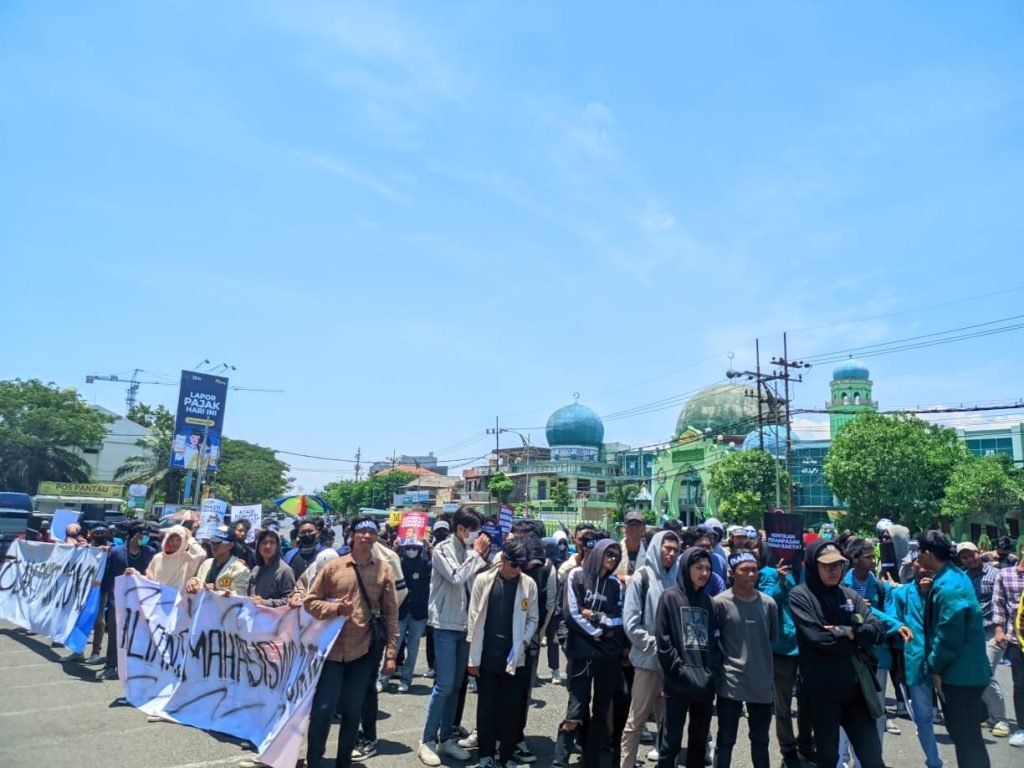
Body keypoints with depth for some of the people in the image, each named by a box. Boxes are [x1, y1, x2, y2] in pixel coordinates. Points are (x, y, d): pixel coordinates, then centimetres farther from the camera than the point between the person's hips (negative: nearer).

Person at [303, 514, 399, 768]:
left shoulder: (384, 569, 0)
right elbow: (310, 602, 2)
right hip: (333, 649, -1)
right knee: (322, 709, 0)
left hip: (364, 651, 1)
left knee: (352, 711, 12)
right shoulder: (333, 566, -2)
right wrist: (335, 608, -16)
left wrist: (390, 652, -1)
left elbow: (391, 614, 2)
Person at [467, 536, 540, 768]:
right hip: (486, 656, 0)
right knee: (486, 707, 11)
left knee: (511, 709, 8)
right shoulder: (484, 580, -4)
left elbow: (533, 619, 5)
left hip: (514, 658, 1)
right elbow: (474, 618, -3)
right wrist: (473, 657, -4)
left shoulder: (529, 584, -2)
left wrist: (523, 643, -10)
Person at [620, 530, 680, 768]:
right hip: (648, 661, -3)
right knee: (636, 721, 4)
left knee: (668, 721, 13)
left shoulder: (676, 578, 4)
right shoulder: (642, 577, -5)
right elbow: (630, 623, -9)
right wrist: (656, 645, -13)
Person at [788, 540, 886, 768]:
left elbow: (877, 629, 0)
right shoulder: (800, 596, -9)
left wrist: (848, 632, -16)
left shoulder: (849, 594, 8)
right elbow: (819, 638, -19)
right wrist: (858, 640, -8)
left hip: (855, 687, 4)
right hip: (821, 690, -4)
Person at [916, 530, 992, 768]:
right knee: (968, 734, 20)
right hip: (967, 670, 10)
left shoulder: (948, 587, -25)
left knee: (965, 736, 2)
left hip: (959, 674, -10)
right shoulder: (955, 575, 7)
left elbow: (948, 635, -23)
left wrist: (935, 667, -13)